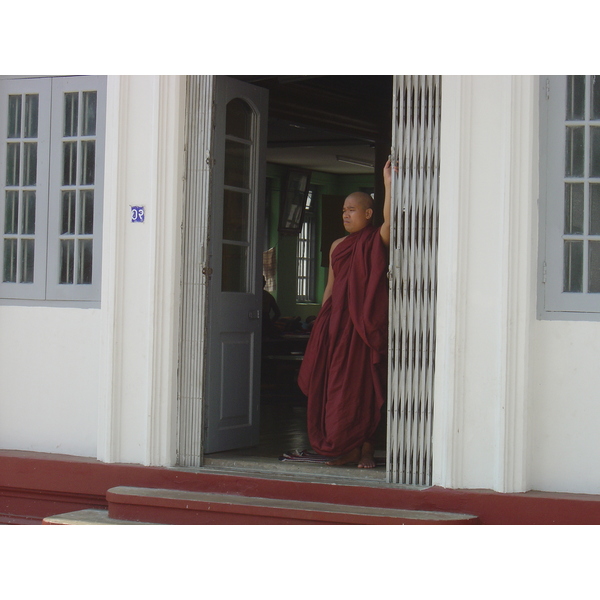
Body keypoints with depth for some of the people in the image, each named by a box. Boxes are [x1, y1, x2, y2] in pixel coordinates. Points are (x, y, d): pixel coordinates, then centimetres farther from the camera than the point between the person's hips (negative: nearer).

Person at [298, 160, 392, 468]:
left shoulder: (376, 242, -1)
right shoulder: (337, 246, 17)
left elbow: (389, 220, -22)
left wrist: (388, 184, -29)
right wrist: (322, 321, 13)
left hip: (364, 321, -6)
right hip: (335, 321, 6)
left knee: (362, 385, -6)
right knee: (332, 384, 3)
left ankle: (366, 448, 0)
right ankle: (346, 447, 9)